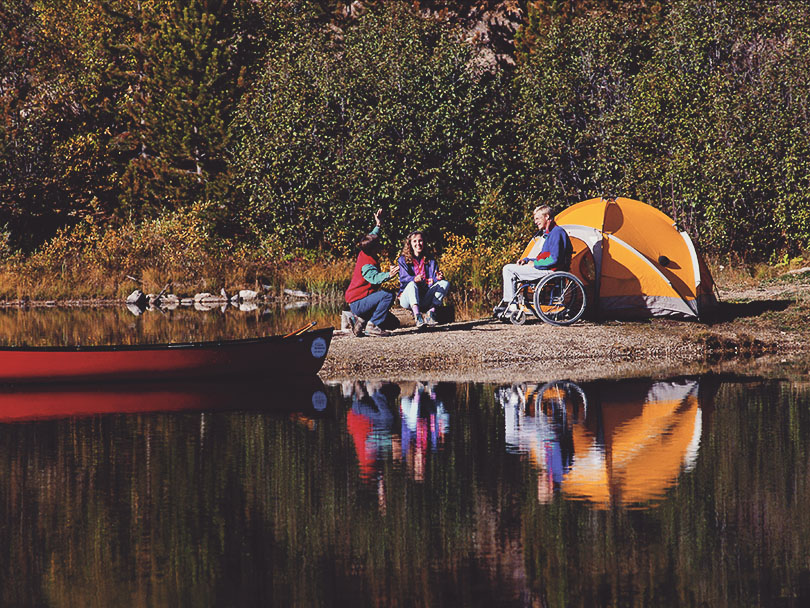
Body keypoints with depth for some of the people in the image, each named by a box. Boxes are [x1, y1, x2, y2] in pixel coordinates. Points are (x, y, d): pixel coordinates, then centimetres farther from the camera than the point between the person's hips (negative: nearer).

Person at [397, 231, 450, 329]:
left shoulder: (430, 261, 17)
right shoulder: (403, 260, 6)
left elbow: (435, 279, 5)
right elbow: (403, 278, -10)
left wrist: (438, 278, -21)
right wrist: (414, 279, -33)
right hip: (407, 298, -3)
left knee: (445, 283, -14)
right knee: (412, 284, -35)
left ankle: (431, 313, -28)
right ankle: (417, 317, -53)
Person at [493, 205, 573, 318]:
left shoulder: (557, 232, -14)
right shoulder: (548, 233, 20)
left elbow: (554, 259, -23)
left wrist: (535, 264, -11)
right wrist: (526, 260, 10)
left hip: (549, 272, -11)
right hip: (545, 269, 11)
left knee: (509, 270, -13)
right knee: (509, 268, 15)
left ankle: (508, 305, -11)